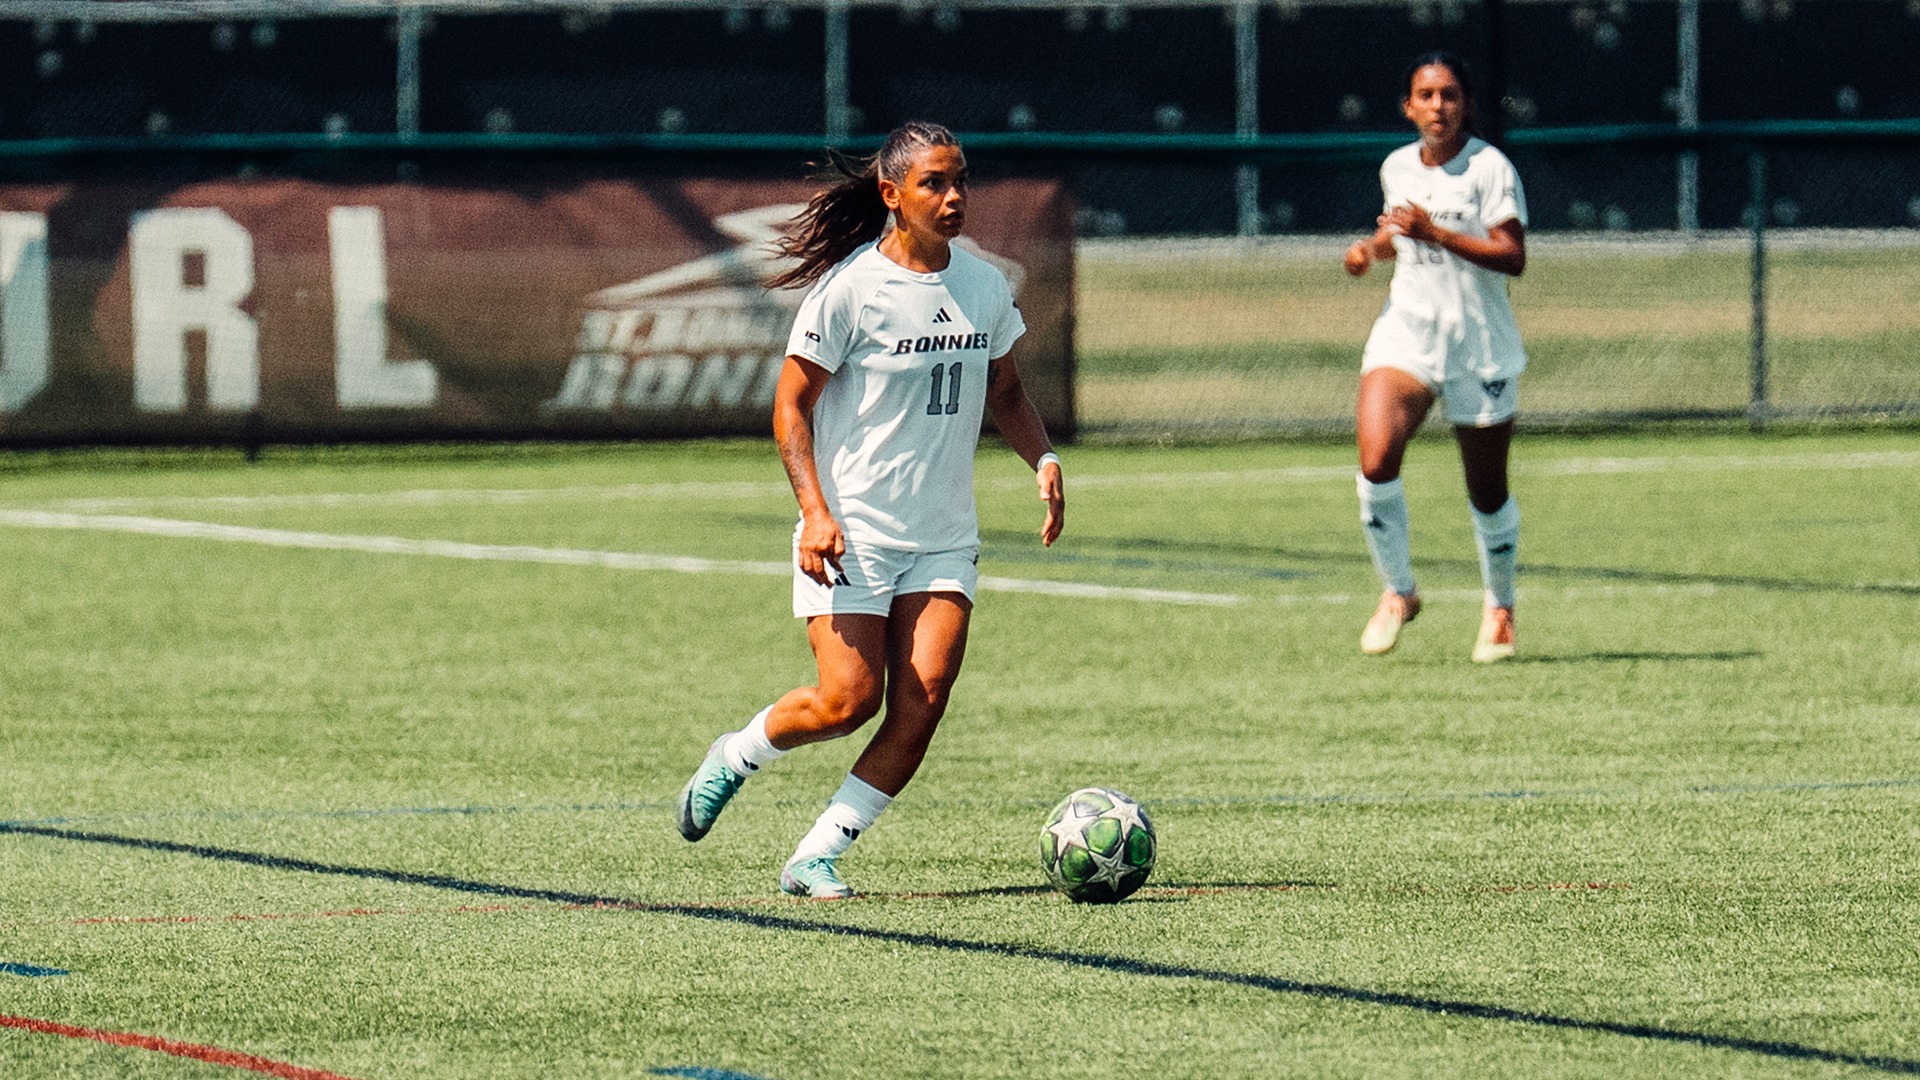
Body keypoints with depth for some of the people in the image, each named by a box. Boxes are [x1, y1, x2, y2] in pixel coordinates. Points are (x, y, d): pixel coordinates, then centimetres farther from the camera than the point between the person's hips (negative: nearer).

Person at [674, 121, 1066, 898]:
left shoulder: (984, 286, 7)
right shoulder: (850, 287, -10)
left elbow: (1004, 392, 22)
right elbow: (792, 404, -7)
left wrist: (1044, 460, 3)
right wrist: (814, 509, -18)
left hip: (944, 539, 5)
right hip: (851, 534, -5)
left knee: (923, 700, -10)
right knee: (849, 700, -13)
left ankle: (817, 856, 0)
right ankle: (734, 758, 18)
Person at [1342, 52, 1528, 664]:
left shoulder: (1490, 168, -10)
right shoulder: (1397, 169, 7)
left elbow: (1512, 257, -18)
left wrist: (1433, 233, -26)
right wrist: (1372, 247, 5)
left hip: (1480, 345, -3)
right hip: (1406, 332, 3)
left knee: (1488, 493, 6)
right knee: (1376, 461, -20)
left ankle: (1500, 608, 30)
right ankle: (1397, 592, -1)